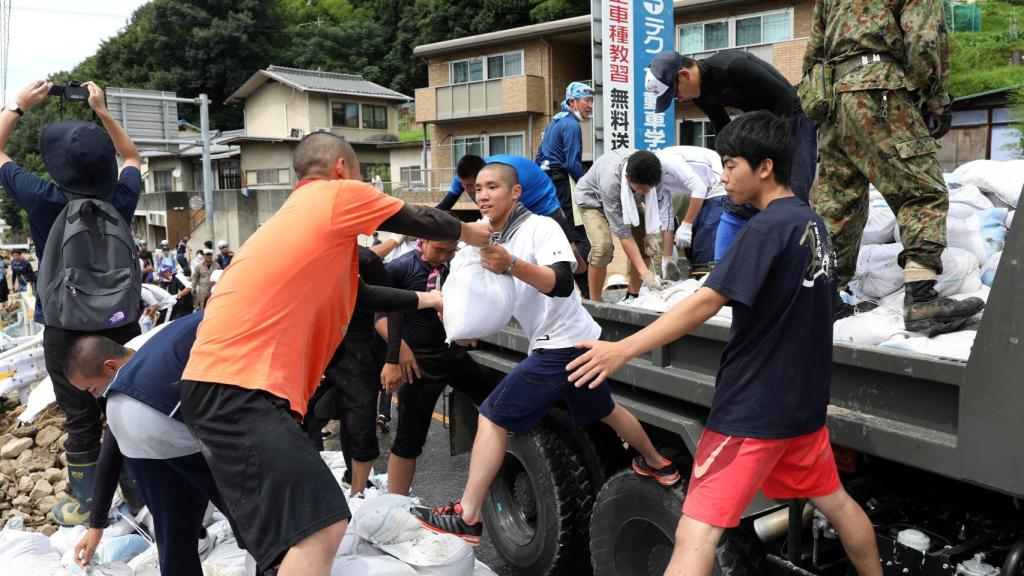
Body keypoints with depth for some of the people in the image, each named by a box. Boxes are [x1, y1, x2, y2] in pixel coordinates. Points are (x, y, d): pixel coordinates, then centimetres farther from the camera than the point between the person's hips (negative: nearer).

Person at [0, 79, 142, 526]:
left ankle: (85, 507, 20)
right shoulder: (122, 198, -7)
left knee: (80, 420, 7)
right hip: (121, 322, 3)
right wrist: (102, 111, 13)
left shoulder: (45, 201, -14)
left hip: (67, 328, -3)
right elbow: (131, 156, 15)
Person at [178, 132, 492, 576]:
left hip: (223, 379, 11)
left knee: (292, 530, 22)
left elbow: (353, 288, 34)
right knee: (320, 528, -17)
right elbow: (421, 222, 11)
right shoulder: (339, 195, -1)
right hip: (240, 385, -11)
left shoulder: (298, 213, 26)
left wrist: (425, 300, 43)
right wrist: (472, 232, 30)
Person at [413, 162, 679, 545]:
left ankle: (467, 518, -6)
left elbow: (563, 284, -32)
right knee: (603, 410, 28)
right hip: (579, 343, 10)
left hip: (563, 345, -10)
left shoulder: (540, 228, -16)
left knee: (492, 417, -10)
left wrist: (512, 265, -47)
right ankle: (657, 465, 48)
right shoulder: (497, 240, 10)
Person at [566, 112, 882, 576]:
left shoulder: (767, 228, -17)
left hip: (752, 410, -9)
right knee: (836, 502, 28)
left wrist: (624, 349, -31)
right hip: (804, 402, 9)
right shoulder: (813, 224, 8)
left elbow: (706, 302, -27)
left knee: (695, 537, -9)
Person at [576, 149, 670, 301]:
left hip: (628, 199, 5)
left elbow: (665, 213, -32)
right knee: (603, 246, -25)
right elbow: (622, 232, -38)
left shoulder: (654, 174, -33)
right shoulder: (610, 180, -43)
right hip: (593, 199, -5)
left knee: (644, 240, -10)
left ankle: (632, 297, 7)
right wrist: (644, 272, -41)